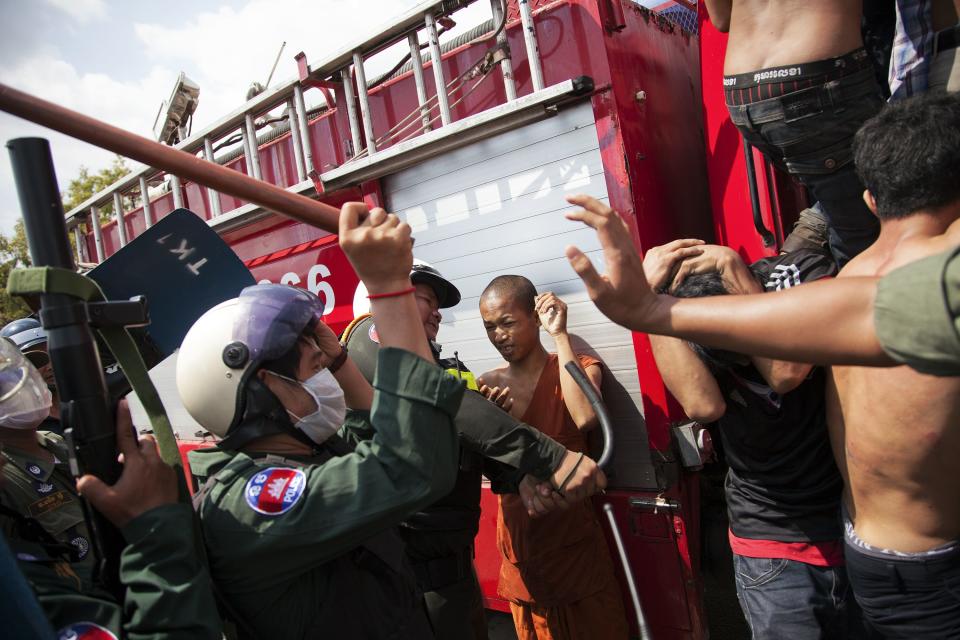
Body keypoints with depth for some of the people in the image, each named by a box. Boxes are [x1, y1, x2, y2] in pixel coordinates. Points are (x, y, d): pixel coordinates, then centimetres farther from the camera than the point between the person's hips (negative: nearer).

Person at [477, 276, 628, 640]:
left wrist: (559, 335, -23)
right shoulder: (488, 385, 1)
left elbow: (585, 418, -29)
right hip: (519, 538, 3)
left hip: (574, 534, -3)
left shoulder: (577, 368, -6)